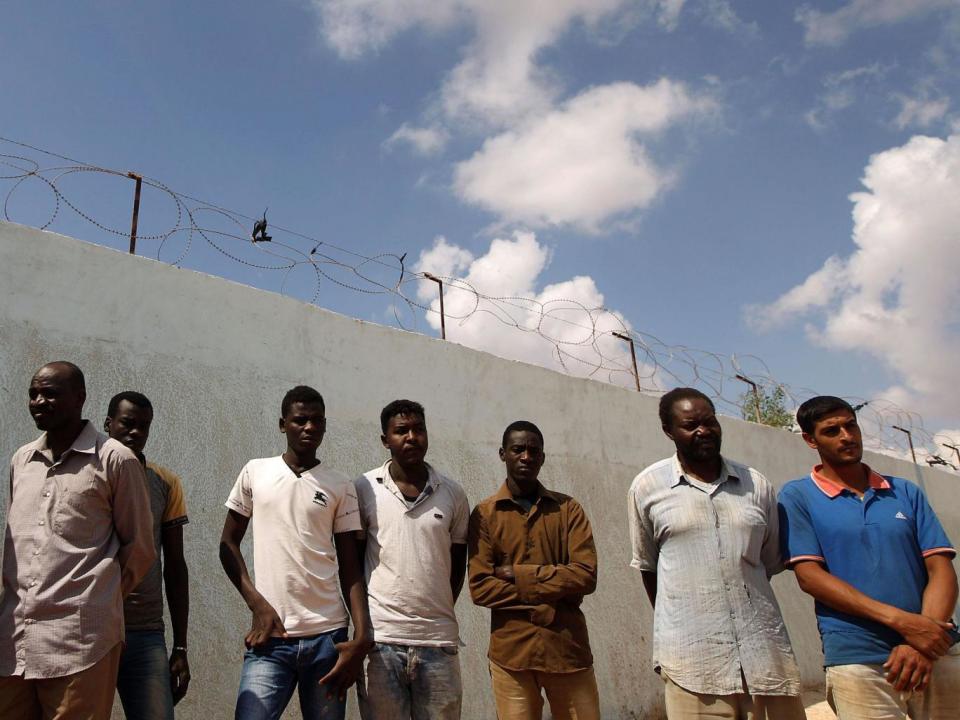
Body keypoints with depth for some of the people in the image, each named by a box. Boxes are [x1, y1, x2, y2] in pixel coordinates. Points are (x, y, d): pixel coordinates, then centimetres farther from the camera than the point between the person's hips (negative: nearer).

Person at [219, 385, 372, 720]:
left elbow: (350, 568, 5)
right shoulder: (255, 472, 5)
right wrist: (258, 605, -3)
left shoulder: (340, 486, 5)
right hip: (270, 637, -1)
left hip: (328, 636, 1)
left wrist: (362, 637, -5)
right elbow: (228, 544, 9)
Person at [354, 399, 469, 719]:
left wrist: (440, 614, 8)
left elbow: (457, 562, 13)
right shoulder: (364, 489, 0)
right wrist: (362, 624, 1)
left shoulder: (453, 494, 6)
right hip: (381, 638, -2)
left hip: (439, 640, 2)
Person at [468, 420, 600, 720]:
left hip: (568, 648, 1)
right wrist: (554, 592, -11)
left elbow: (586, 575, -7)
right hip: (511, 651, -1)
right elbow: (480, 588, -7)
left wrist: (519, 575, -12)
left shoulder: (568, 509, 4)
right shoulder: (484, 514, 1)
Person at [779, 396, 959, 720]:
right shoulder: (797, 496, 1)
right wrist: (900, 620, -17)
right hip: (856, 661, -3)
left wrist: (922, 643, -14)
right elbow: (809, 575, -9)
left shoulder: (906, 492, 10)